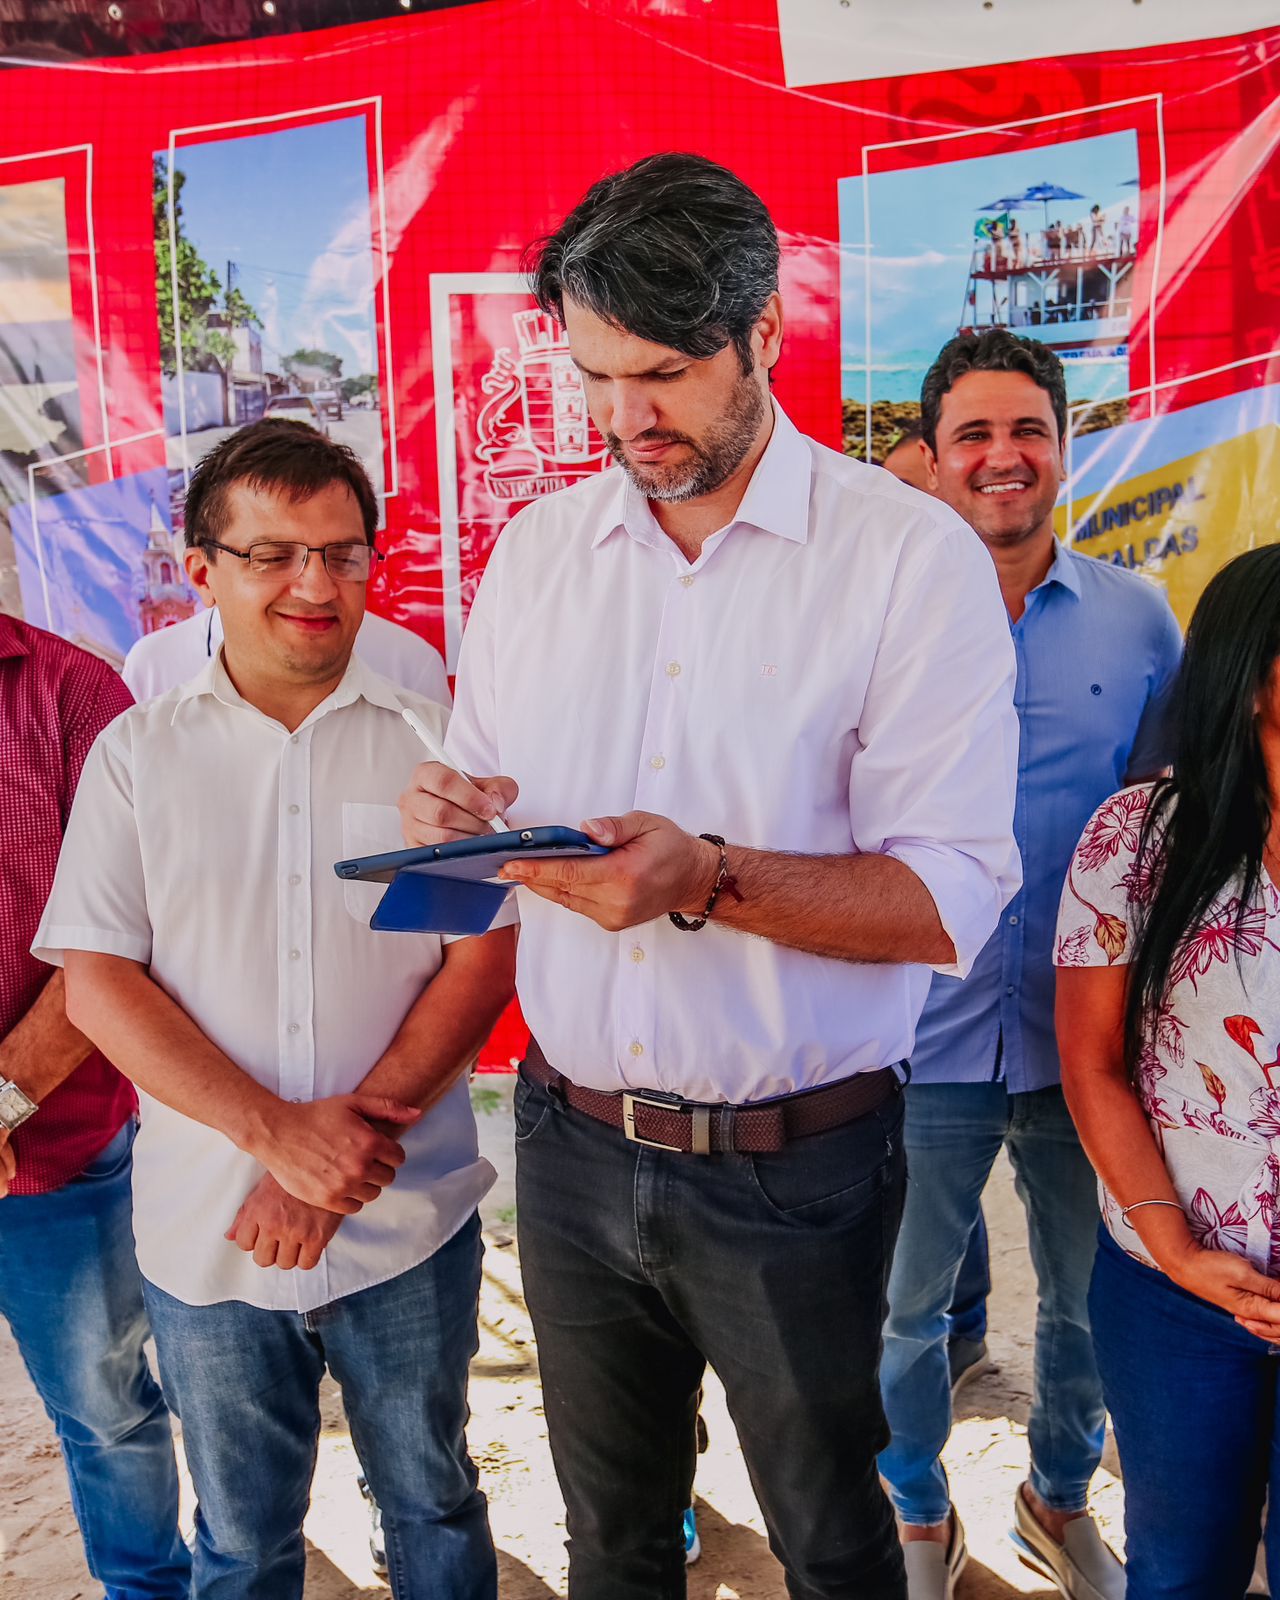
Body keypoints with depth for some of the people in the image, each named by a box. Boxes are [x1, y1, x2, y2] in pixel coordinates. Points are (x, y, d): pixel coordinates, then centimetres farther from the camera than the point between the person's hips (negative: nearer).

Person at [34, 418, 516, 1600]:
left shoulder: (436, 737, -3)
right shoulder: (138, 753, 0)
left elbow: (483, 959, -7)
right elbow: (98, 981, -5)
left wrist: (348, 1146, -15)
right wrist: (278, 1131, -16)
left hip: (408, 1223, 0)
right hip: (206, 1232, 1)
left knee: (434, 1504, 19)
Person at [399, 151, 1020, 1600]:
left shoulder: (910, 555, -11)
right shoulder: (537, 546, 3)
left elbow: (950, 900, -16)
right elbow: (477, 790, 9)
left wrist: (712, 879, -29)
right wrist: (452, 819, -14)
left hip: (794, 1168, -3)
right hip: (572, 1145, 4)